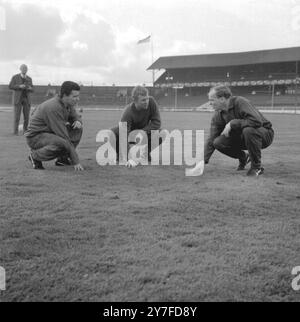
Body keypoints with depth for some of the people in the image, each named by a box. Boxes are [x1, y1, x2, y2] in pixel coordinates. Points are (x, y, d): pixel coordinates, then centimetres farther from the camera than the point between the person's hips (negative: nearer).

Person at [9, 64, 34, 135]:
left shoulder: (29, 79, 8)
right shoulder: (15, 77, -2)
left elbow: (32, 90, 9)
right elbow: (10, 86, -7)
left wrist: (30, 88, -16)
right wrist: (19, 86, -22)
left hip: (26, 99, 3)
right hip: (17, 99, -3)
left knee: (27, 116, -1)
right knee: (17, 116, -8)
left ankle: (25, 131, 12)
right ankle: (15, 131, 3)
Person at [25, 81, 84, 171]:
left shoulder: (68, 103, -3)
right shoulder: (54, 107, -29)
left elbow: (75, 117, 19)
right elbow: (64, 137, -30)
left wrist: (78, 121, -10)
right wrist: (76, 161, -27)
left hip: (50, 132, 9)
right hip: (35, 137, -9)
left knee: (77, 129, -2)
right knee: (61, 143, -36)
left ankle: (62, 158, 3)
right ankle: (35, 156, -9)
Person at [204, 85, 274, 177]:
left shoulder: (240, 102, -24)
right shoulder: (218, 116, -4)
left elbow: (257, 121, -36)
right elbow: (211, 140, -3)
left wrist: (232, 123, -31)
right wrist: (203, 161, -11)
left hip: (265, 133, -6)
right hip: (242, 136, 6)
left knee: (248, 130, -39)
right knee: (218, 142, -15)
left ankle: (257, 167, -19)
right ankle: (243, 157, 13)